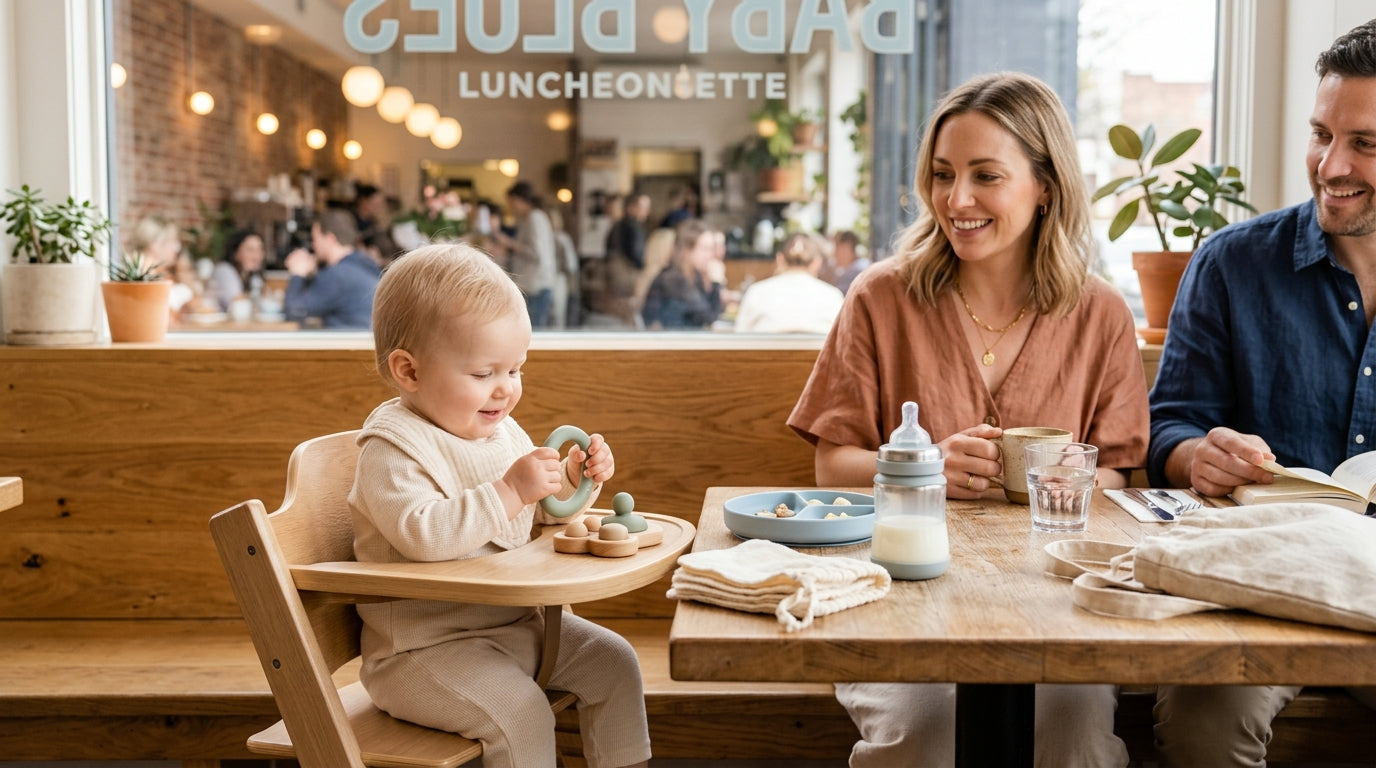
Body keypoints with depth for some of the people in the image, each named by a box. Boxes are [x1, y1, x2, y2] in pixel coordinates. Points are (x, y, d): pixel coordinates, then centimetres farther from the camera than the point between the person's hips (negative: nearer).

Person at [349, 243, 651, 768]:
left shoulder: (501, 429, 8)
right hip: (424, 643, -8)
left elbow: (543, 512, 18)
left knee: (612, 660, 5)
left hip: (516, 620, 8)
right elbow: (422, 534, -34)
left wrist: (575, 480, -3)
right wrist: (509, 492, -34)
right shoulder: (392, 447, -19)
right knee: (519, 710, -25)